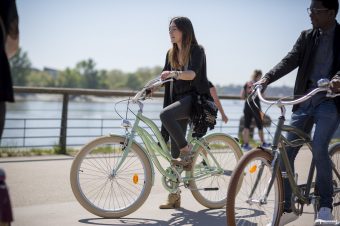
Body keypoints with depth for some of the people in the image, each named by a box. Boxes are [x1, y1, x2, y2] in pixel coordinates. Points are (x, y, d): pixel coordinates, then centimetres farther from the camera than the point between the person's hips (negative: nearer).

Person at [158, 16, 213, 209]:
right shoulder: (171, 54, 15)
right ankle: (174, 197, 4)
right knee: (174, 150, 0)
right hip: (179, 99, 6)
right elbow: (164, 78, 12)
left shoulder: (197, 50, -5)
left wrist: (174, 73, -38)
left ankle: (187, 151, -18)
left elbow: (192, 74, -22)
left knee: (165, 115, -35)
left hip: (196, 98, -6)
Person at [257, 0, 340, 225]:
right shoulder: (307, 37, 10)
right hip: (304, 101, 4)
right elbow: (290, 60, -1)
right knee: (285, 153, -1)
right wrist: (267, 78, -17)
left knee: (319, 148, -23)